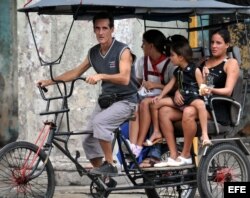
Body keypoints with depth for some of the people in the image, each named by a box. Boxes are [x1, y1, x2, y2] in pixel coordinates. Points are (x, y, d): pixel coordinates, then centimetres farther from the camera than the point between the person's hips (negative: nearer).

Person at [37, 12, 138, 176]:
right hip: (106, 99, 7)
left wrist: (101, 76, -42)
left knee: (99, 121, -33)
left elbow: (124, 78, -27)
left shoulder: (123, 51, -14)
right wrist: (51, 81, 4)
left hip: (125, 101, -7)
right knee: (89, 141, 0)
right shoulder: (93, 53, 5)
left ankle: (110, 165, -26)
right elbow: (76, 72, 13)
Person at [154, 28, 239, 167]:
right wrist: (178, 92, -5)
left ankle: (186, 156, -25)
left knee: (189, 112, -37)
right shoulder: (204, 63, 23)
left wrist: (211, 90, -30)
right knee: (164, 111, -17)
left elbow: (228, 90, -9)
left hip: (218, 109, -7)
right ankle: (174, 156, -22)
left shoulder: (231, 63, 4)